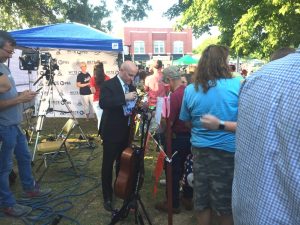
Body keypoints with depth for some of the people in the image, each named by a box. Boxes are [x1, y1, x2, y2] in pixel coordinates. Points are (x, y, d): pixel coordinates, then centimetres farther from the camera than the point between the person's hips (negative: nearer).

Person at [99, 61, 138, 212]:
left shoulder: (131, 86, 7)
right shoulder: (108, 85, -14)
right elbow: (103, 103, -29)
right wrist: (124, 97, -33)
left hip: (126, 131, 7)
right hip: (112, 132, -6)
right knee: (108, 164, 5)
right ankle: (107, 197, 17)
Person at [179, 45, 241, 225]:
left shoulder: (190, 90, -2)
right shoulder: (237, 85, -12)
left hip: (200, 150, 3)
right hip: (228, 151, -3)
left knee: (202, 202, 17)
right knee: (226, 204, 14)